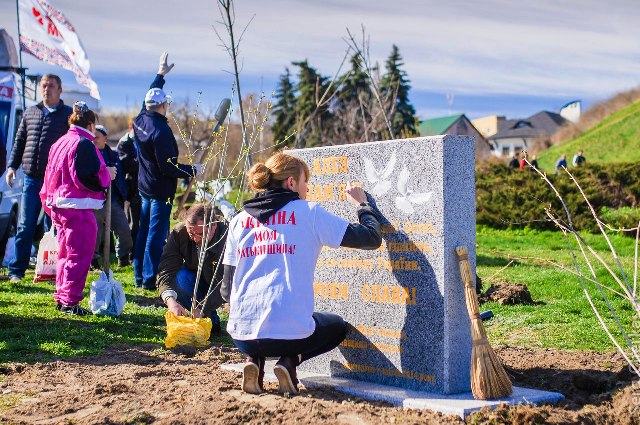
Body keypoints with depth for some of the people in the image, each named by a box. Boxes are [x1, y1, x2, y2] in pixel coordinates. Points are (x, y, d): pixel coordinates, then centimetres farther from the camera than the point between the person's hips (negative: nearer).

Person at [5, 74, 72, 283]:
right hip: (31, 179, 3)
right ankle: (16, 270, 9)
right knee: (25, 226, 3)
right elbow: (19, 142, 20)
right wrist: (12, 166, 8)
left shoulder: (68, 115, 3)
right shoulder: (30, 113, 15)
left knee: (53, 227, 3)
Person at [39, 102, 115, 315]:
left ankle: (61, 298, 24)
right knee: (79, 256, -5)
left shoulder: (59, 143, 17)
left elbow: (49, 177, 21)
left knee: (65, 253, 18)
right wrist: (108, 174, -4)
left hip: (58, 207, 10)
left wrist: (50, 203, 28)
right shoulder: (84, 144, -13)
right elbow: (90, 178, -21)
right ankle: (70, 301, -4)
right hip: (78, 209, -10)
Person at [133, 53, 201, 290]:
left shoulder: (141, 121, 3)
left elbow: (149, 100, 24)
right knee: (157, 234, -4)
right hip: (161, 190, -9)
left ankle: (140, 276, 22)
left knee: (144, 231, 15)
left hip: (145, 187, 9)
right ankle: (150, 279, -1)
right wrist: (192, 171, -12)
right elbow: (168, 167, -23)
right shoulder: (161, 131, -22)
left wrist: (160, 75, 32)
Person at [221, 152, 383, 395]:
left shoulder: (239, 221, 11)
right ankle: (289, 362, 2)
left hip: (241, 335, 4)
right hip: (291, 332, -3)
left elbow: (227, 289, 11)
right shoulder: (309, 213, 0)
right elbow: (372, 238, 3)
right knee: (337, 326, 29)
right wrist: (362, 204, 21)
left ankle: (254, 360, 8)